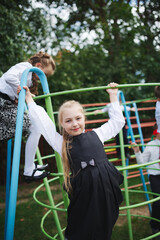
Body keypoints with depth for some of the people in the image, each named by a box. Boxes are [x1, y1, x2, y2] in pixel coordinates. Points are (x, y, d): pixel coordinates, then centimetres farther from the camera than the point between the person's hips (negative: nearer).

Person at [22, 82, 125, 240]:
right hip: (84, 191, -2)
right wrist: (29, 99, 13)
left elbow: (117, 121, 21)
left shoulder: (96, 134, 10)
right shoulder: (62, 143, 5)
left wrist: (113, 96, 23)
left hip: (107, 187, 2)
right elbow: (42, 122, 7)